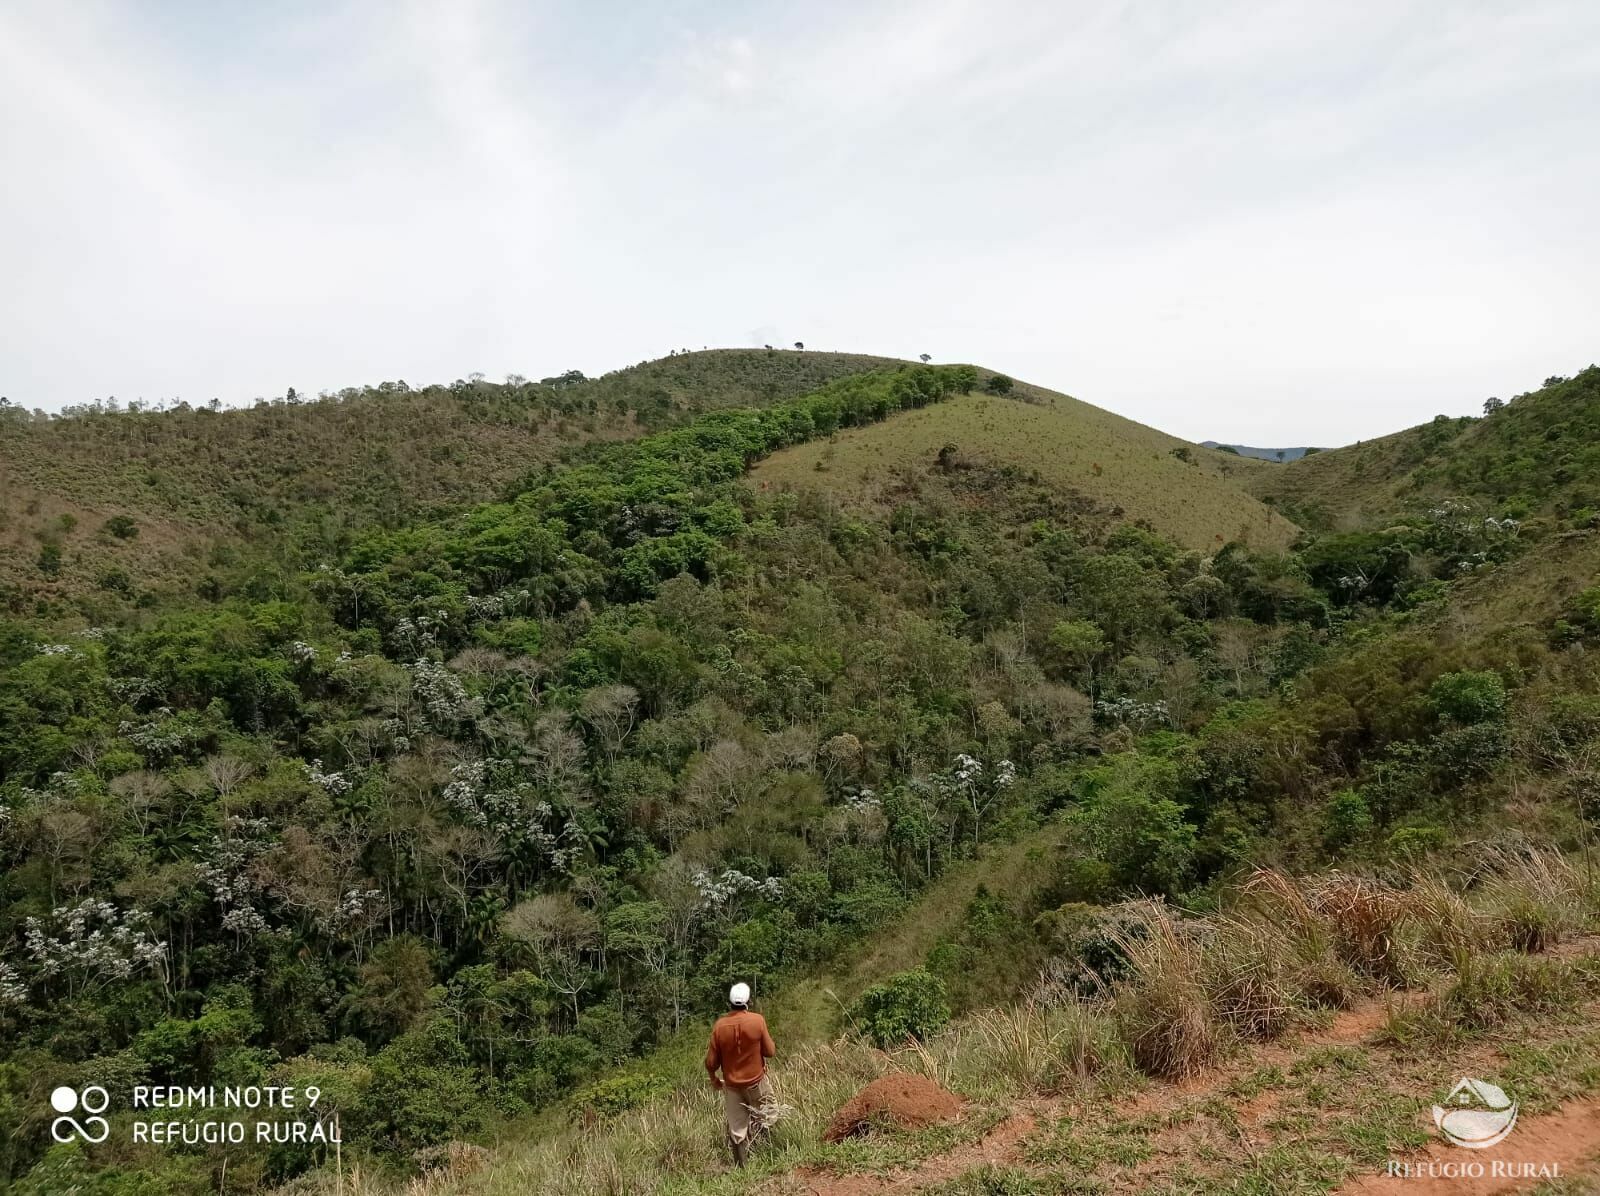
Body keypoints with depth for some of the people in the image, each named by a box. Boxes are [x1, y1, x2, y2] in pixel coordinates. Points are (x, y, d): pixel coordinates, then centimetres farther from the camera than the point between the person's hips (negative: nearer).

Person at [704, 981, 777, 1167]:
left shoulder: (719, 1025, -11)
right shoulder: (757, 1020, -16)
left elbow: (711, 1062, -6)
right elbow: (770, 1052, -8)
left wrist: (713, 1079, 13)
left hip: (731, 1085, 2)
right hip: (756, 1081, -2)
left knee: (737, 1130, 11)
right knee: (768, 1115, 21)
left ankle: (741, 1167, 10)